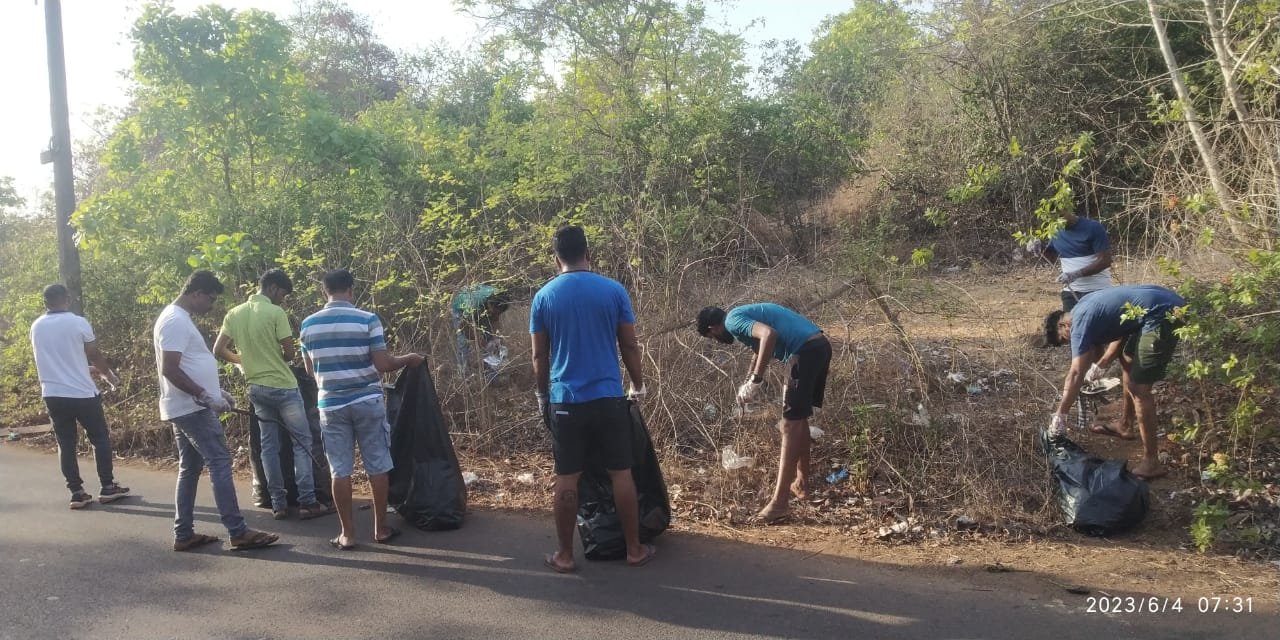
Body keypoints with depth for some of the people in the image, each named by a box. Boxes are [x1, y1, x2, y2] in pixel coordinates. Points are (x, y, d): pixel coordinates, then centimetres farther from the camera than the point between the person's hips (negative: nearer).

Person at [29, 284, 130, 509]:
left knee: (66, 444, 8)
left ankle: (77, 492, 8)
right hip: (82, 393, -4)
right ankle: (108, 487, 10)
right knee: (100, 439, 8)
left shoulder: (36, 327, 5)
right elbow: (95, 355, -1)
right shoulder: (78, 323, -9)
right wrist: (109, 374, 18)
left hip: (53, 394, 4)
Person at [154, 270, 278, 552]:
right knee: (220, 464, -9)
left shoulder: (180, 318, 15)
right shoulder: (175, 321, -17)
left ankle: (184, 535, 17)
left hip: (187, 407, 11)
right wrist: (206, 396, -23)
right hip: (193, 408, -11)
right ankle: (238, 533, -8)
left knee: (190, 468, 12)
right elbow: (169, 370, -24)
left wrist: (216, 390, 19)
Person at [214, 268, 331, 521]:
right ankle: (307, 502, 0)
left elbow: (218, 350, 6)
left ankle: (278, 504, 13)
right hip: (283, 386, -6)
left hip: (257, 388, 6)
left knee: (269, 446, 11)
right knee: (301, 442, 2)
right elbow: (290, 352, -13)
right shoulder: (275, 313, -13)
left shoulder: (234, 314, 4)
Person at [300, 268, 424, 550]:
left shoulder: (308, 324, 1)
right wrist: (408, 359, 7)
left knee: (340, 470, 8)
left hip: (331, 405, 2)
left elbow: (311, 370, 12)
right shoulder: (368, 320, -10)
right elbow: (383, 365, -12)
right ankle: (381, 528, 17)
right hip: (368, 402, -2)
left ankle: (347, 534, 12)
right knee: (377, 466, 9)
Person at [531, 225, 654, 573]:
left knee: (566, 479, 7)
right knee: (621, 474, 9)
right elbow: (630, 346, 3)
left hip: (565, 401, 0)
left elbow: (539, 357, 5)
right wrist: (638, 384, 18)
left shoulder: (543, 297, 0)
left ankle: (565, 555, 16)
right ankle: (634, 549, 18)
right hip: (608, 398, 0)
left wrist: (542, 394, 18)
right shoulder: (614, 291, -1)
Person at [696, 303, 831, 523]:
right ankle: (801, 483, 33)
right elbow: (760, 349, 40)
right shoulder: (743, 315, 24)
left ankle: (780, 503, -6)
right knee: (799, 418, 21)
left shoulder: (733, 320, -5)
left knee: (790, 424, -7)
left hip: (807, 351, -10)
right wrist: (748, 384, 47)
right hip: (819, 346, 10)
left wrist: (756, 379, -19)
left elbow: (769, 335, -23)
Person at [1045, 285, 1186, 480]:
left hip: (1164, 314, -11)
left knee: (1139, 388, -8)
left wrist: (1059, 415, -9)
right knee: (1127, 360, 28)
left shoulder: (1080, 322, -10)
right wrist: (1100, 365, 22)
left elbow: (1076, 375, -13)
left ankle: (1151, 462, -4)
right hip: (1165, 303, 11)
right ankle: (1125, 426, 43)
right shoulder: (1085, 310, 17)